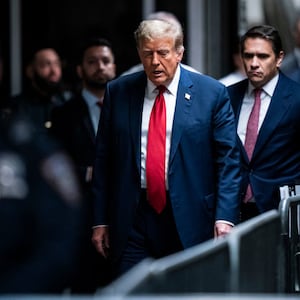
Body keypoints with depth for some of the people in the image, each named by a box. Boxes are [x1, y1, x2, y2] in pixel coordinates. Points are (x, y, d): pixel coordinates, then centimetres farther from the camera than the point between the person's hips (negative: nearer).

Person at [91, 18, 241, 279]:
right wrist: (100, 221, 5)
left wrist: (225, 218, -12)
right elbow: (104, 160, 9)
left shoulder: (212, 93, 0)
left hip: (189, 221, -1)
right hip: (132, 221, 2)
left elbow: (228, 160, -2)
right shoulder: (118, 92, 7)